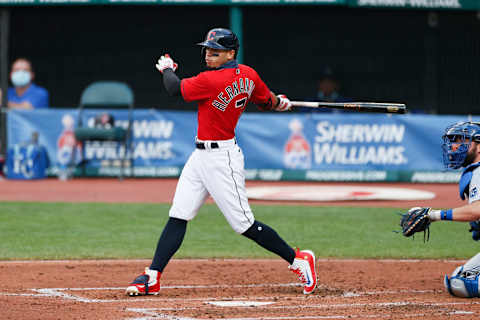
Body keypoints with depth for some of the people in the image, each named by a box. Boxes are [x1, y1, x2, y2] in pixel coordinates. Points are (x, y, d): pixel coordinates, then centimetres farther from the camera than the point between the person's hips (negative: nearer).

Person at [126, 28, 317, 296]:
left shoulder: (211, 81, -22)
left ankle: (298, 259, 10)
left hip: (222, 158, -10)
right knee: (178, 217, 4)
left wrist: (167, 68, 11)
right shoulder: (248, 75, 3)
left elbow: (175, 88, -11)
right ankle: (153, 278, 1)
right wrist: (280, 102, 40)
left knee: (244, 224, -4)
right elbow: (269, 102, 16)